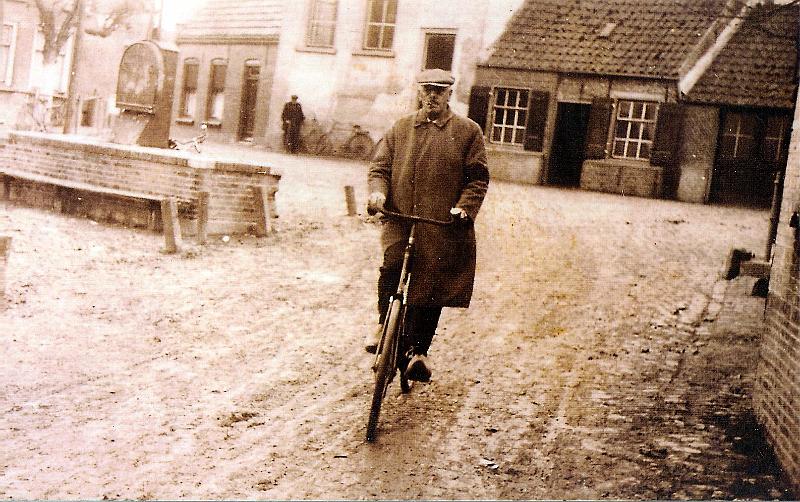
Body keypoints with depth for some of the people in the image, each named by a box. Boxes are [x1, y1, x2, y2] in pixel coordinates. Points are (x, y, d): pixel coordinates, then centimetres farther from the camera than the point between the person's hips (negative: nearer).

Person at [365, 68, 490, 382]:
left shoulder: (468, 131, 8)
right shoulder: (400, 129, 15)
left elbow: (478, 178, 5)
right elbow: (380, 167, 13)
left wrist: (465, 207, -12)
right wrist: (378, 191, -8)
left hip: (443, 226, -1)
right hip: (399, 219, 1)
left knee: (431, 290, 0)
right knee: (392, 266, -24)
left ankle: (419, 352, 15)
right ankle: (384, 322, 1)